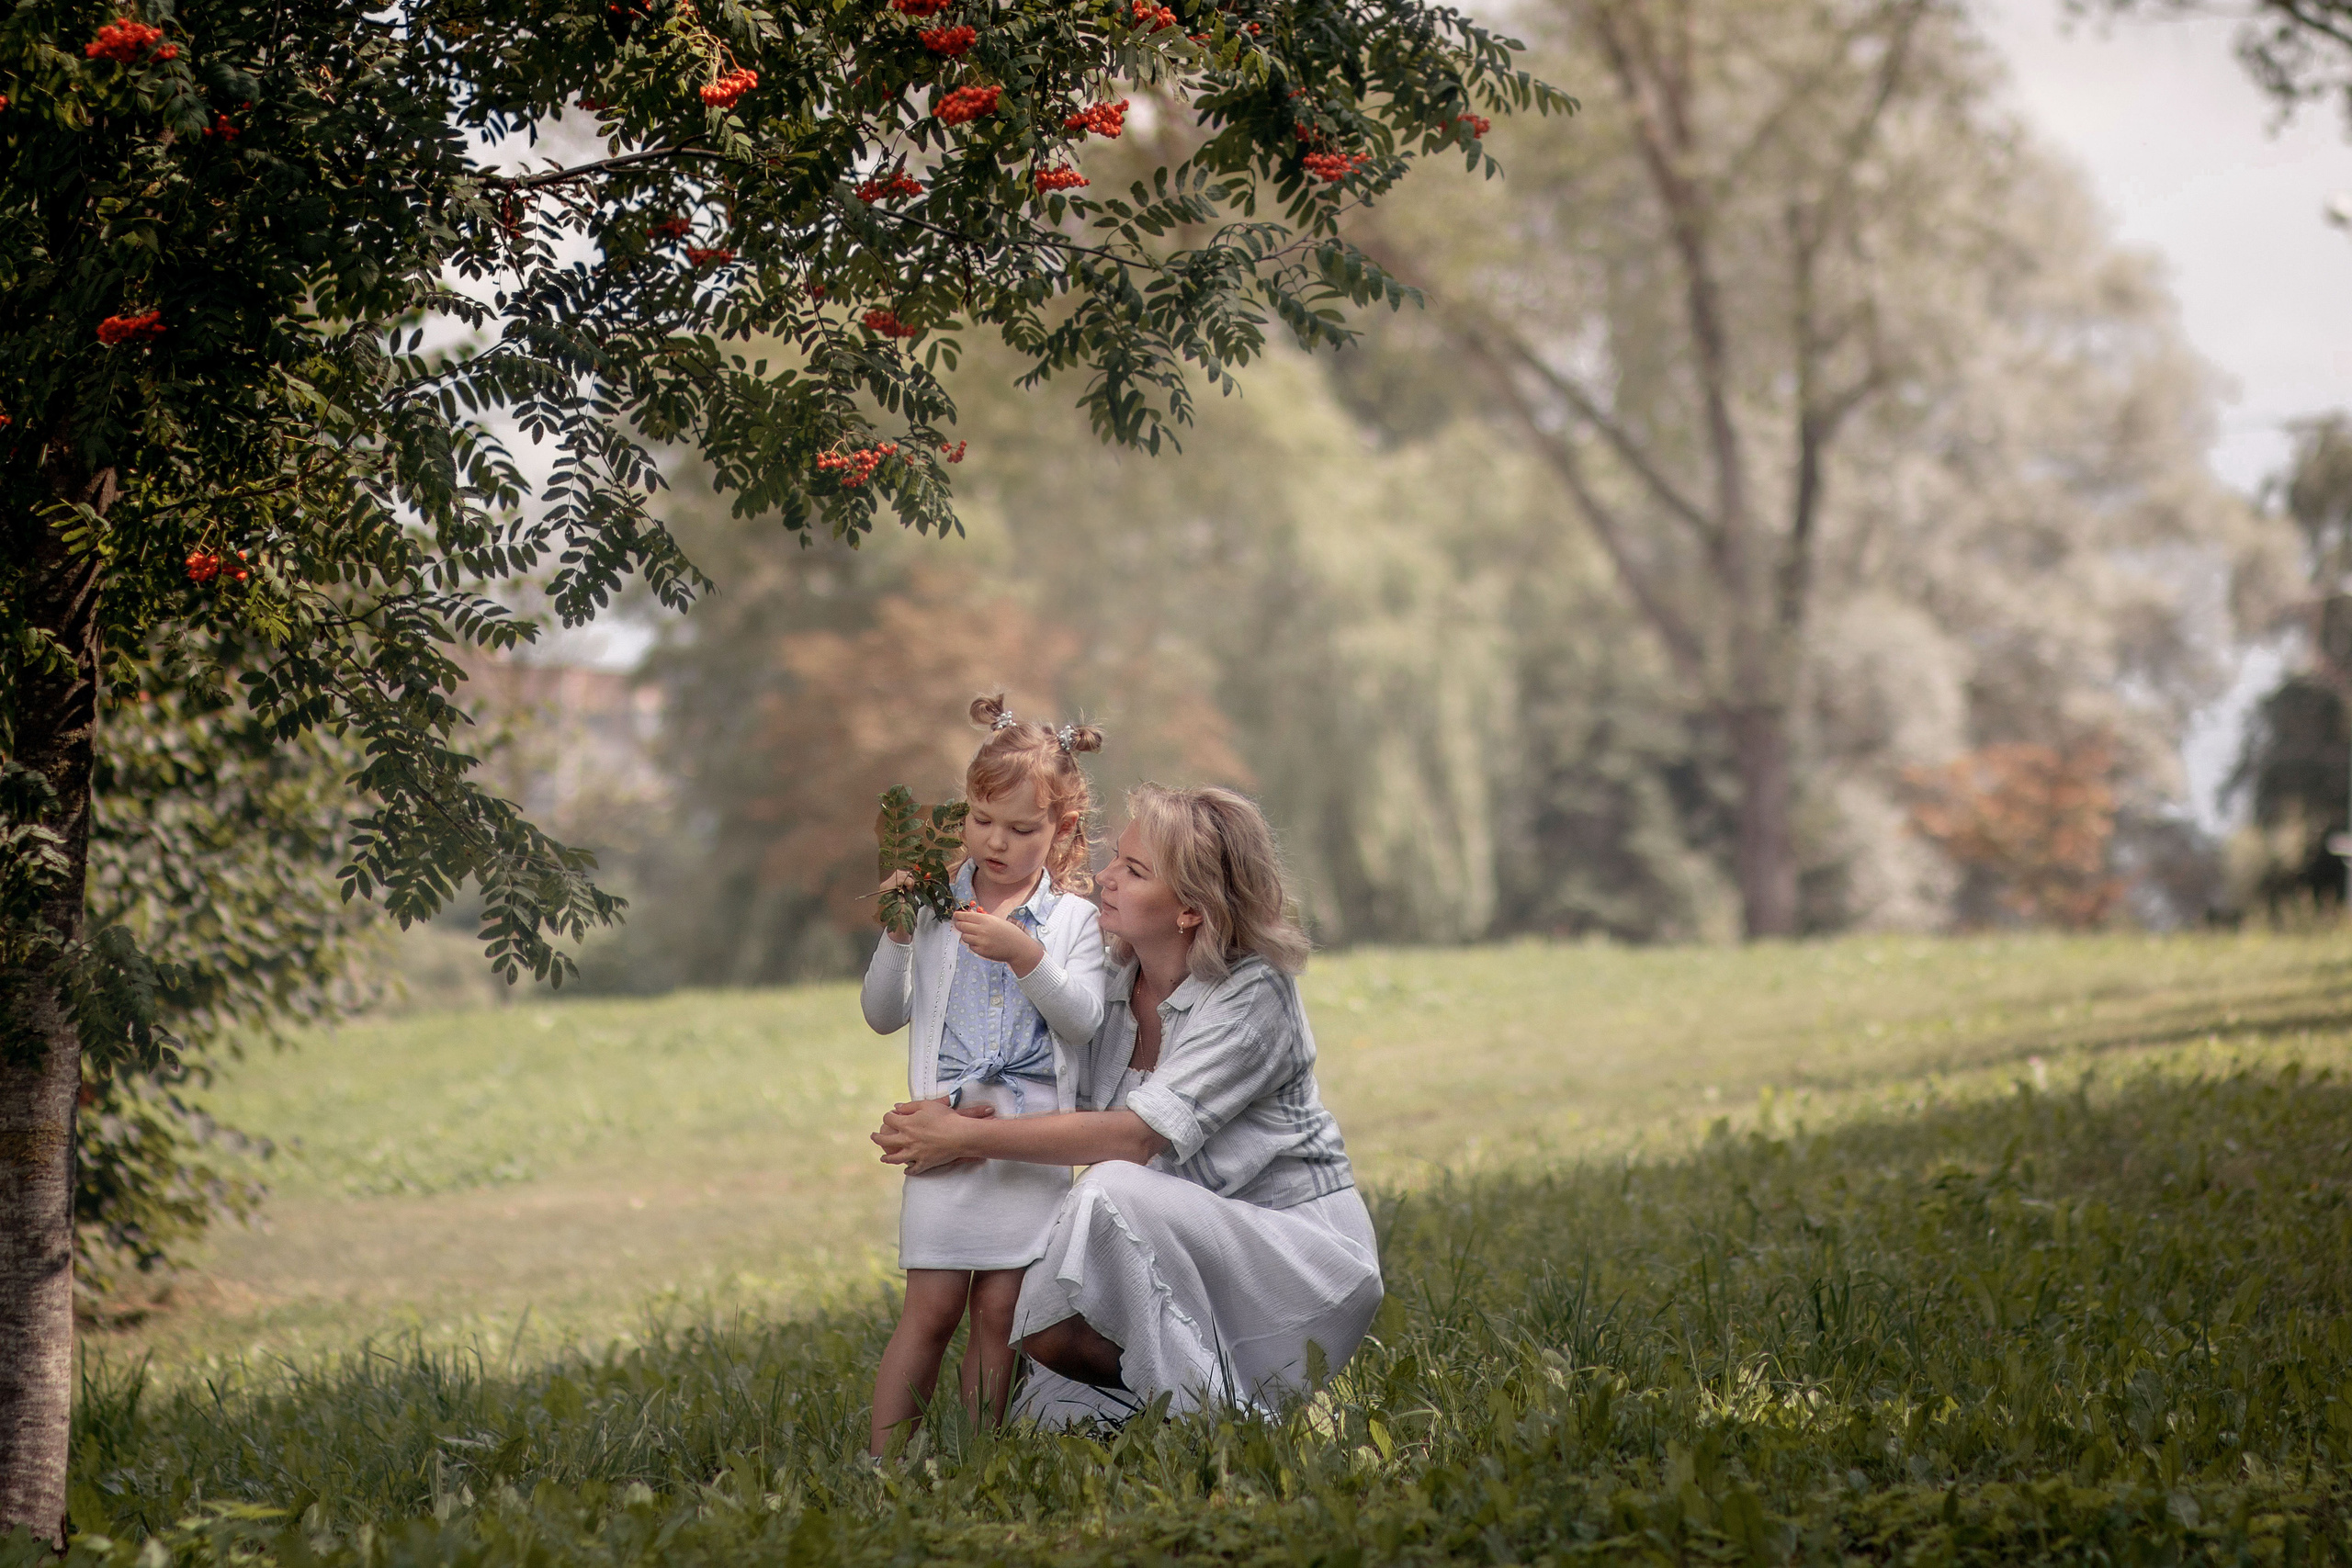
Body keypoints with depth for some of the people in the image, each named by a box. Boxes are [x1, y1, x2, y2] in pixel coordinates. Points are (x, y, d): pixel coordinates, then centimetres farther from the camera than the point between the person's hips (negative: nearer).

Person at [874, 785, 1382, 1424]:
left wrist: (966, 1136, -24)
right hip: (1202, 1264, 7)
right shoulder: (1115, 987, 3)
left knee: (1113, 1191, -32)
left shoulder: (1255, 995, -19)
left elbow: (1135, 1135, -26)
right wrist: (937, 1126, -18)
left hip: (1302, 1255, -7)